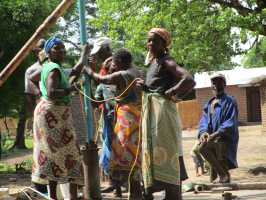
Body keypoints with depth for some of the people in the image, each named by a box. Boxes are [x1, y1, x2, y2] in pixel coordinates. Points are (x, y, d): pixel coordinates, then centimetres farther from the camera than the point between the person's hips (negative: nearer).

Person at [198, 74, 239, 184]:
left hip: (225, 138, -5)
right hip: (212, 137, 5)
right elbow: (204, 121, 8)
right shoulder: (209, 104, 17)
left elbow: (231, 123, -10)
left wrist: (216, 134, -23)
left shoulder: (230, 101, 0)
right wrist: (203, 132, -15)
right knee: (202, 147, -22)